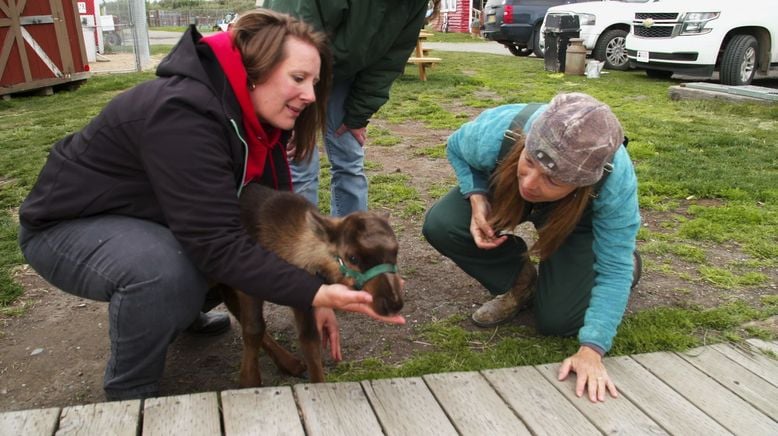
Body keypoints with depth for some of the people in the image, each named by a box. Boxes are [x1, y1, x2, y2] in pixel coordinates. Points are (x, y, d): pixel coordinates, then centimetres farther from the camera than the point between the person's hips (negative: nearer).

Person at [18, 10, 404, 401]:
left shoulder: (254, 119, -8)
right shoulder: (183, 114, -34)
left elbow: (278, 215, -4)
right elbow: (218, 245, -38)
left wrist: (314, 295, -9)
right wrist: (316, 293, -40)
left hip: (147, 218, 8)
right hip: (69, 225, -7)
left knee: (257, 247, -2)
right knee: (164, 271, -36)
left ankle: (182, 314, 22)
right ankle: (130, 396, -9)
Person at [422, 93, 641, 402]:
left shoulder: (616, 181, -41)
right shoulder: (496, 132, -40)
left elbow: (614, 271, -30)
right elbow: (456, 148, -13)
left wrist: (591, 350, -38)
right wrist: (476, 197, -31)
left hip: (577, 217, -2)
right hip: (503, 192, 3)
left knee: (557, 320, -15)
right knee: (440, 226, -24)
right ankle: (519, 281, 2)